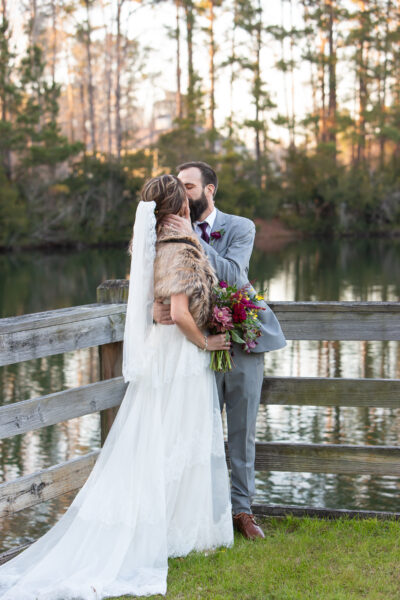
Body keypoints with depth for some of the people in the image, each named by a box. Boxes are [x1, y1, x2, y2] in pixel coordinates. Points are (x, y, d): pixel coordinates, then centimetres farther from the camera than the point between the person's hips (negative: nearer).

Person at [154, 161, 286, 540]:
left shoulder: (241, 228, -3)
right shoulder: (171, 233, 2)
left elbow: (232, 275, -19)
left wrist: (193, 240, -26)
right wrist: (155, 308, -26)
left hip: (243, 341, 0)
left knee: (243, 430, 8)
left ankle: (242, 509, 20)